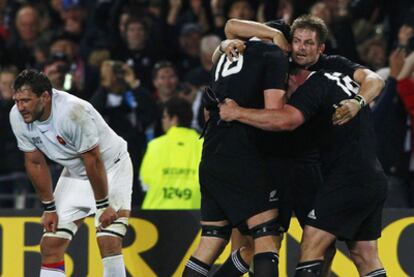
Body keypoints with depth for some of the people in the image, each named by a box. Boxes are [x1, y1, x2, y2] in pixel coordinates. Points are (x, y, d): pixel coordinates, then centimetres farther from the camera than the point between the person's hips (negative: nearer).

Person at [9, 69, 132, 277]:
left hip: (110, 168, -6)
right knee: (50, 245, -1)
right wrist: (49, 208, 0)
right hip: (74, 173, 6)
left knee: (109, 243, -20)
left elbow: (93, 160, -26)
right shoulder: (18, 117, -16)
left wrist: (104, 205, -19)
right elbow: (35, 163, -3)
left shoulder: (73, 112, -35)